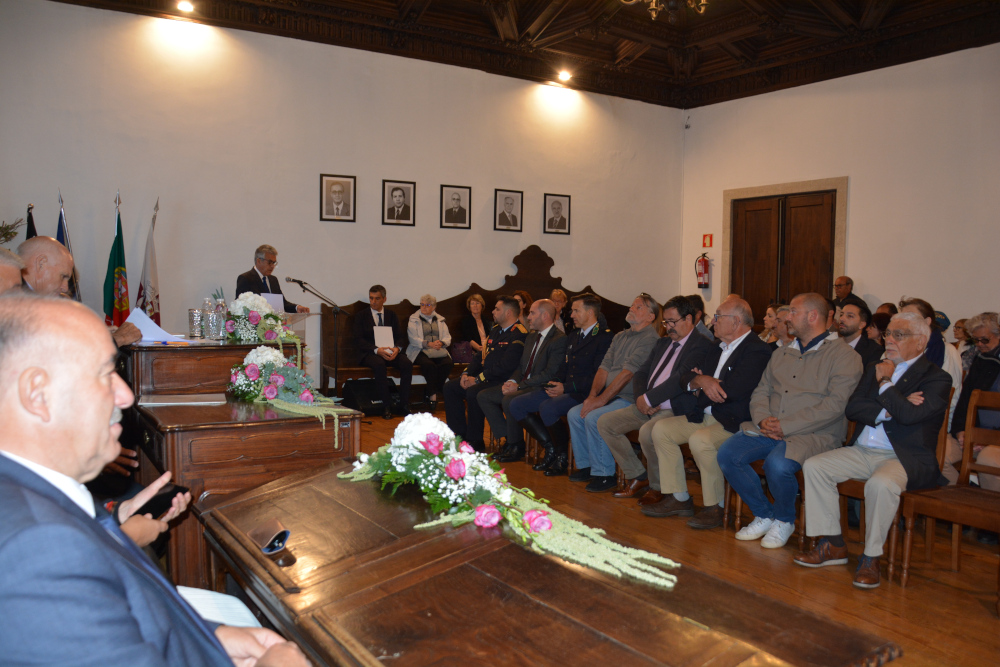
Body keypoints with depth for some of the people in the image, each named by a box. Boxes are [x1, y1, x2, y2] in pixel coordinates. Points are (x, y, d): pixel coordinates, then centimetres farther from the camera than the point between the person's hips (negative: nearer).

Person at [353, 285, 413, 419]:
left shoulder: (391, 315, 15)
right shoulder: (361, 316, 6)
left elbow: (400, 336, 9)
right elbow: (359, 339, -5)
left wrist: (397, 348, -16)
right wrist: (377, 350, -21)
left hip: (390, 352, 3)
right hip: (369, 353, -3)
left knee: (407, 363, -26)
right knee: (379, 364, -37)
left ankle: (404, 405, -22)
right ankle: (386, 407, -32)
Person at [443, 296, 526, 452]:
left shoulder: (519, 334, -14)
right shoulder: (495, 330, 17)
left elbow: (505, 366, -22)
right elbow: (481, 356, 21)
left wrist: (478, 379, -19)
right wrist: (466, 373, 4)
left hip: (502, 381, -10)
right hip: (484, 377, 10)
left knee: (473, 392, -32)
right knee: (450, 387, 0)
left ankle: (475, 441, -14)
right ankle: (460, 435, 4)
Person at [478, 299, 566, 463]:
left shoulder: (560, 339, -12)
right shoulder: (531, 337, 19)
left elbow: (550, 374, -19)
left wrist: (519, 386, -20)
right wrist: (512, 381, -2)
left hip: (542, 388, -9)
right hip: (522, 385, 10)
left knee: (509, 400, -33)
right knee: (483, 396, -1)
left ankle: (517, 447, -11)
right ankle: (508, 439, 0)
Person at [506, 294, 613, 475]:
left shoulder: (605, 337, -7)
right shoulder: (572, 337, 22)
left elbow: (598, 377, -16)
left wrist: (566, 387, -17)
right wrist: (556, 384, 1)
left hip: (583, 393, -9)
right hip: (564, 389, 9)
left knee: (547, 407, -34)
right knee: (516, 404, -3)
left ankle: (562, 457, -11)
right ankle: (550, 448, 4)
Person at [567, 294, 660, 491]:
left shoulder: (651, 338, -11)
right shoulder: (620, 337, 18)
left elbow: (627, 373, -18)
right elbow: (604, 368, 12)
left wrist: (601, 399, -20)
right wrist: (592, 395, -4)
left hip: (630, 399, -9)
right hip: (610, 396, 9)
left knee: (594, 417, -27)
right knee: (574, 414, -5)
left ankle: (604, 474, -12)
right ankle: (586, 466, 8)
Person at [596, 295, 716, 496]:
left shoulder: (701, 345, -7)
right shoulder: (663, 343, 20)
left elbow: (681, 380, -19)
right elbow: (641, 374, 17)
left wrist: (648, 399, -16)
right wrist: (641, 398, -4)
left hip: (675, 410, -9)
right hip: (645, 406, 9)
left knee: (647, 432, -35)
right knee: (605, 422, -3)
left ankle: (659, 487, -8)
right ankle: (637, 476, 6)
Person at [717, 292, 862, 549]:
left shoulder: (844, 356, -3)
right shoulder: (781, 353, 20)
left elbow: (835, 405, -14)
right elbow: (760, 392, 17)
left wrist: (786, 426, -19)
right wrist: (762, 419, -7)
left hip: (814, 434, -6)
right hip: (768, 430, 6)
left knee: (777, 464, -34)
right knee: (727, 454, -17)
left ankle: (784, 520, -1)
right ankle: (764, 515, 4)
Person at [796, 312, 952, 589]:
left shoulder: (937, 378, -2)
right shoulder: (875, 368, 17)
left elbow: (910, 415, -20)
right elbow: (852, 408, 5)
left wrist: (885, 382, -6)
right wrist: (888, 410, -11)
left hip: (906, 457, -6)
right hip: (862, 451, 6)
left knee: (880, 484, -36)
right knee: (813, 466, -12)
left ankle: (871, 557, -16)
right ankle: (833, 545, -5)